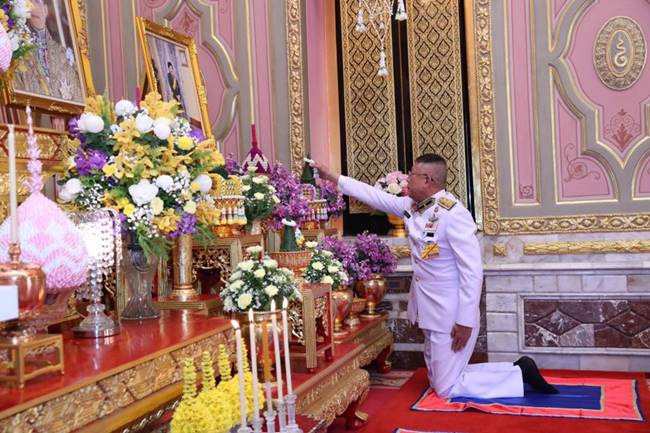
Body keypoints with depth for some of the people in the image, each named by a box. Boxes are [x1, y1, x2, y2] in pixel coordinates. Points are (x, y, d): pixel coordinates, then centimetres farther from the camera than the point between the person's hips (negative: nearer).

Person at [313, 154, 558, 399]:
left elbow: (472, 271, -22)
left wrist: (466, 321, -22)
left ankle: (520, 373, 10)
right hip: (431, 311, 9)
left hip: (451, 314, -9)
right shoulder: (412, 205, 2)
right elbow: (375, 195, 12)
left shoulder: (453, 214, -22)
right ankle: (517, 370, 22)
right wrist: (332, 177, 12)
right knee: (439, 382, 17)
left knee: (447, 389, -1)